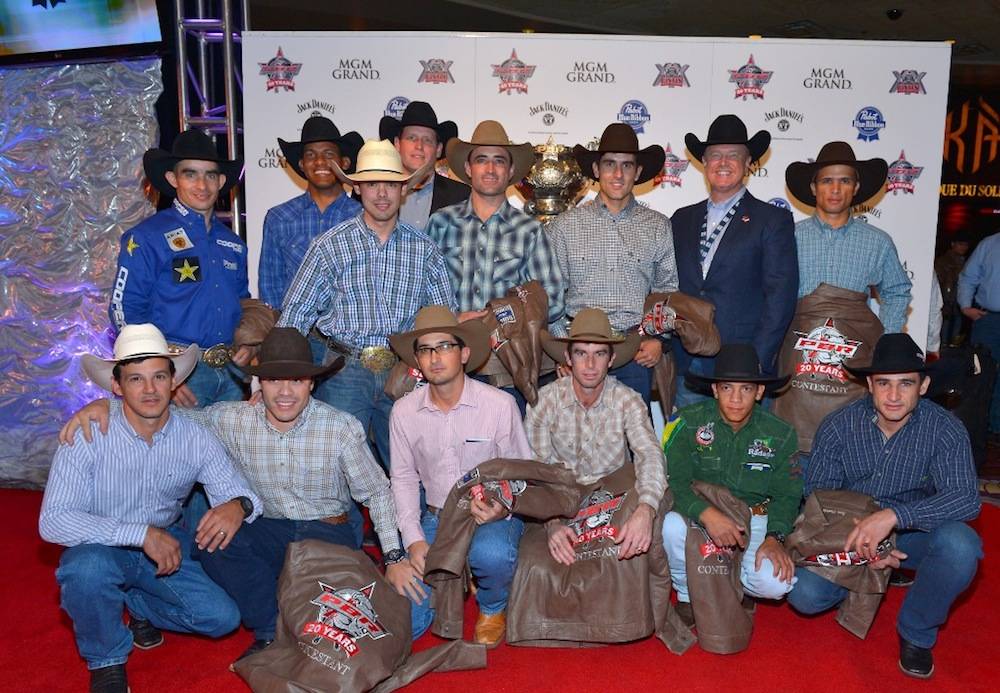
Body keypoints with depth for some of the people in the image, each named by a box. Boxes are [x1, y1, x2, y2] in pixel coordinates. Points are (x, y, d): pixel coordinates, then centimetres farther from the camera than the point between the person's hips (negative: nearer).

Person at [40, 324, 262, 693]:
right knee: (88, 567, -37)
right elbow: (52, 520, -26)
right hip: (101, 550, -2)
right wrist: (142, 533, -34)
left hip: (167, 548, 3)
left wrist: (239, 505, -37)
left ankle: (140, 605, 15)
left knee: (223, 617, -15)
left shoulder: (197, 441, -12)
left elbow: (243, 495, -10)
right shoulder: (87, 437, -20)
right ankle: (106, 660, -5)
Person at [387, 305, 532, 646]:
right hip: (435, 519, 3)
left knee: (492, 553, -39)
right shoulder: (404, 411, -3)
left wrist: (503, 509, -22)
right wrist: (414, 540, -4)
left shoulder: (500, 404, -12)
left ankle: (493, 608, -1)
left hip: (493, 518, -3)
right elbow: (404, 478, 7)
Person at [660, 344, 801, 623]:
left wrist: (775, 537, -20)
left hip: (754, 519, 1)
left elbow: (786, 495, 0)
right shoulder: (689, 422, -11)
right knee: (671, 525, -35)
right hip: (698, 514, -1)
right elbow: (672, 481, -18)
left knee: (774, 583, -26)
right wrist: (706, 514, -35)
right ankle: (688, 595, -3)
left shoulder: (779, 434, -4)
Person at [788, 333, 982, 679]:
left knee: (959, 544, -34)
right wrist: (859, 542, -23)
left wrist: (895, 515, -41)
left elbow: (966, 498, -26)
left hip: (912, 534, 0)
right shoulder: (839, 426, -12)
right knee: (805, 593, -23)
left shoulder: (945, 430, -15)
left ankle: (917, 632, -4)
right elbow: (816, 495, -7)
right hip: (847, 530, 0)